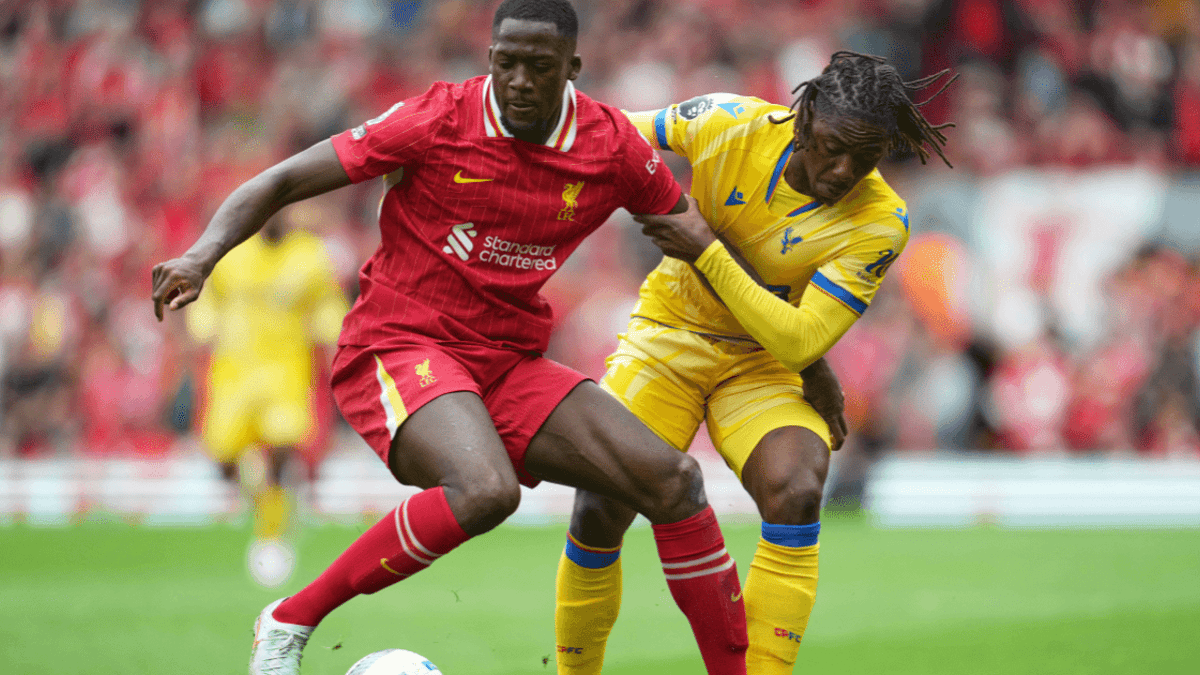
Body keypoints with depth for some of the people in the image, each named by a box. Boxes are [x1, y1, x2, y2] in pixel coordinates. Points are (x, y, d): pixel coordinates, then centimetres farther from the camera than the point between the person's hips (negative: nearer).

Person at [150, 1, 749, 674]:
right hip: (398, 348, -5)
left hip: (511, 363, 5)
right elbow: (284, 181, -8)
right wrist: (203, 255, -25)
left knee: (672, 479, -11)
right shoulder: (440, 120, -12)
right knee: (486, 491, -34)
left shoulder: (613, 145, -2)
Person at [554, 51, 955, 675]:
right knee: (598, 511, -13)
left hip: (766, 364, -1)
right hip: (669, 334, 1)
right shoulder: (728, 124, -18)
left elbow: (798, 343, -27)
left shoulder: (879, 223, -22)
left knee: (796, 491, -30)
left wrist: (707, 251, -29)